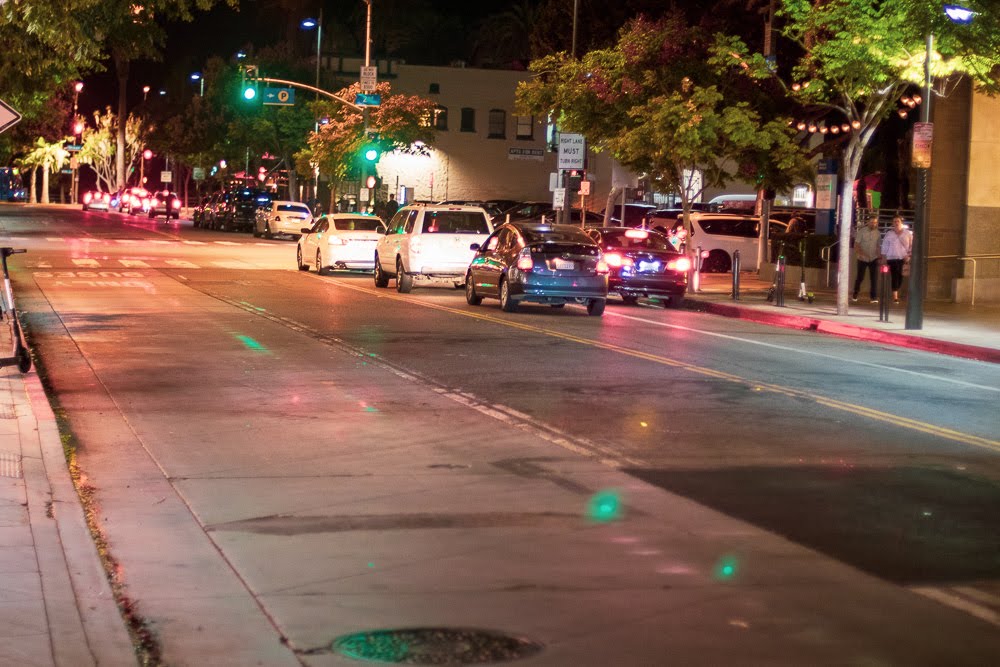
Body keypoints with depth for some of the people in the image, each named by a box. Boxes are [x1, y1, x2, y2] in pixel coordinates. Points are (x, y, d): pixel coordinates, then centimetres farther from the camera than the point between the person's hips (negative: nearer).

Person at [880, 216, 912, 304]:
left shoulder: (908, 234, 8)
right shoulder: (889, 234, 8)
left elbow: (912, 246, 8)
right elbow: (884, 247, 8)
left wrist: (908, 255, -5)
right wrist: (884, 258, 1)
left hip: (903, 258, 1)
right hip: (892, 258, -1)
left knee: (900, 277, 0)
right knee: (894, 277, -8)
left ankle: (896, 293, 22)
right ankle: (895, 297, -7)